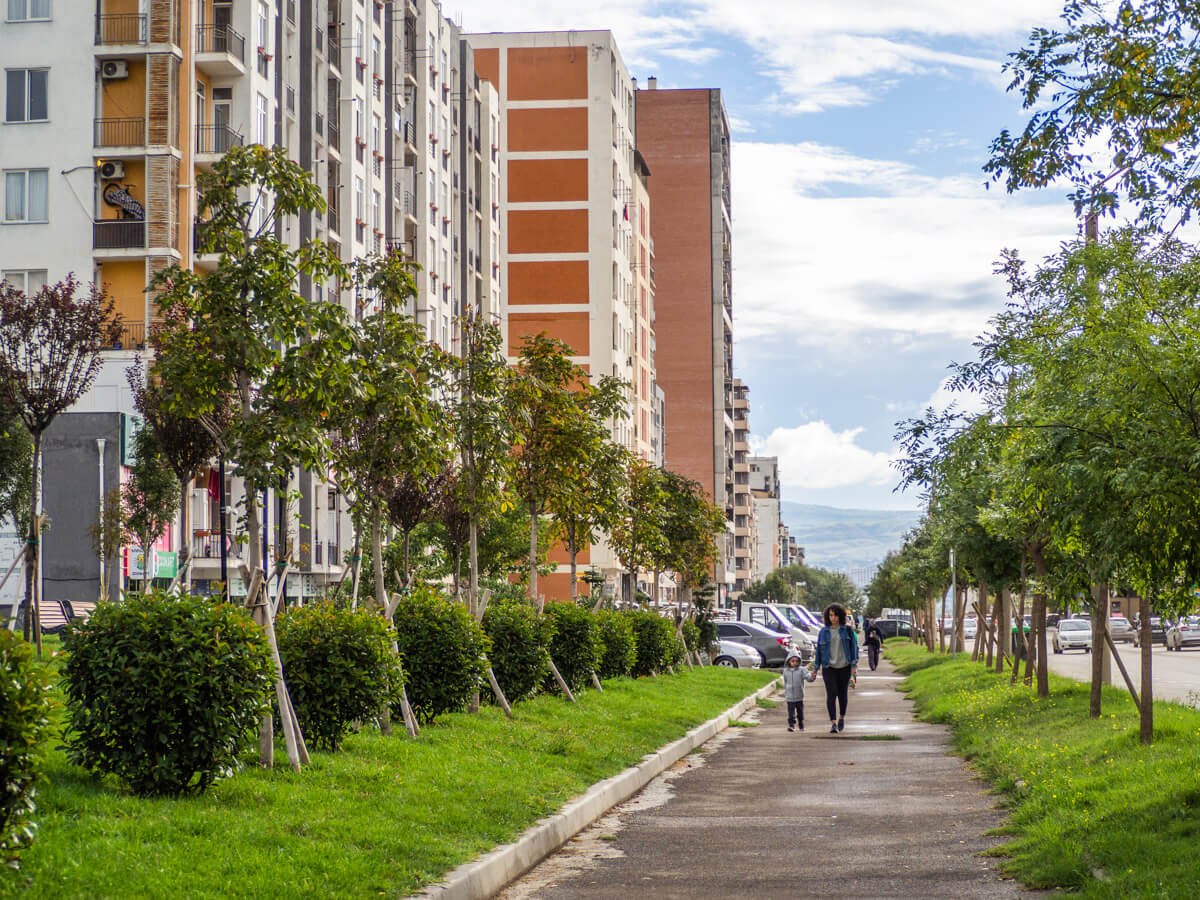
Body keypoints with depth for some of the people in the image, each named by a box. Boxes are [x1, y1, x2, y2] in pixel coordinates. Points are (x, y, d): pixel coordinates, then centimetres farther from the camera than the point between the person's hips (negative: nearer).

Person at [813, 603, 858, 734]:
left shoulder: (848, 630, 2)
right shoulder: (824, 632, 6)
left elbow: (854, 647, 2)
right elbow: (819, 650, 10)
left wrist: (854, 666, -5)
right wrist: (816, 668, 9)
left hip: (844, 667, 0)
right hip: (829, 668, 0)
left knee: (843, 693, 10)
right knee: (831, 693, -12)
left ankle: (842, 717, 35)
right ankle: (833, 723, -16)